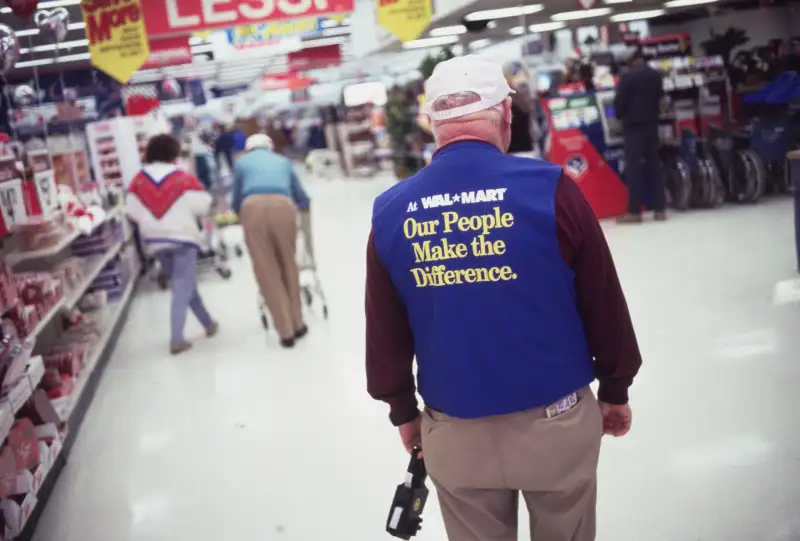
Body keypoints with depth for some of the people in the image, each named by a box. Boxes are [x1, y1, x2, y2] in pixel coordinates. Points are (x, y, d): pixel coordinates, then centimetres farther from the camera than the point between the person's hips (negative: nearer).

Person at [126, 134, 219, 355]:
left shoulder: (138, 181, 0)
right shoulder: (183, 178, -10)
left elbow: (132, 211, 1)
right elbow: (202, 206, -11)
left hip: (156, 241, 5)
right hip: (183, 237, -5)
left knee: (184, 285, 20)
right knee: (182, 289, -2)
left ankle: (208, 323, 31)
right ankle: (177, 339, -7)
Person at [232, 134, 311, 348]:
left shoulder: (241, 163, 29)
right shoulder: (283, 161, 34)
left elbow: (236, 205, 32)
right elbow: (303, 200, 41)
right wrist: (302, 206, 63)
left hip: (253, 207, -1)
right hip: (282, 206, 1)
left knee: (267, 272, 6)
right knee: (288, 265, 18)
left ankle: (286, 331, 7)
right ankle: (297, 324, 23)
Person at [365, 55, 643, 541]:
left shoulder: (391, 212, -7)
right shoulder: (550, 189, -14)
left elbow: (386, 334, 2)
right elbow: (604, 305, -6)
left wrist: (403, 411, 17)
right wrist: (616, 390, 10)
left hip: (453, 431, 2)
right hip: (554, 419, -1)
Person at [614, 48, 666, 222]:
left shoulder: (628, 76, -13)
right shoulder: (657, 75, 8)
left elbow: (620, 101, -10)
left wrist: (620, 115, 9)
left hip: (634, 125, -6)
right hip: (652, 123, 6)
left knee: (634, 167, -4)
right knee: (654, 165, 9)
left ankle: (634, 212, -5)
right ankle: (660, 209, 10)